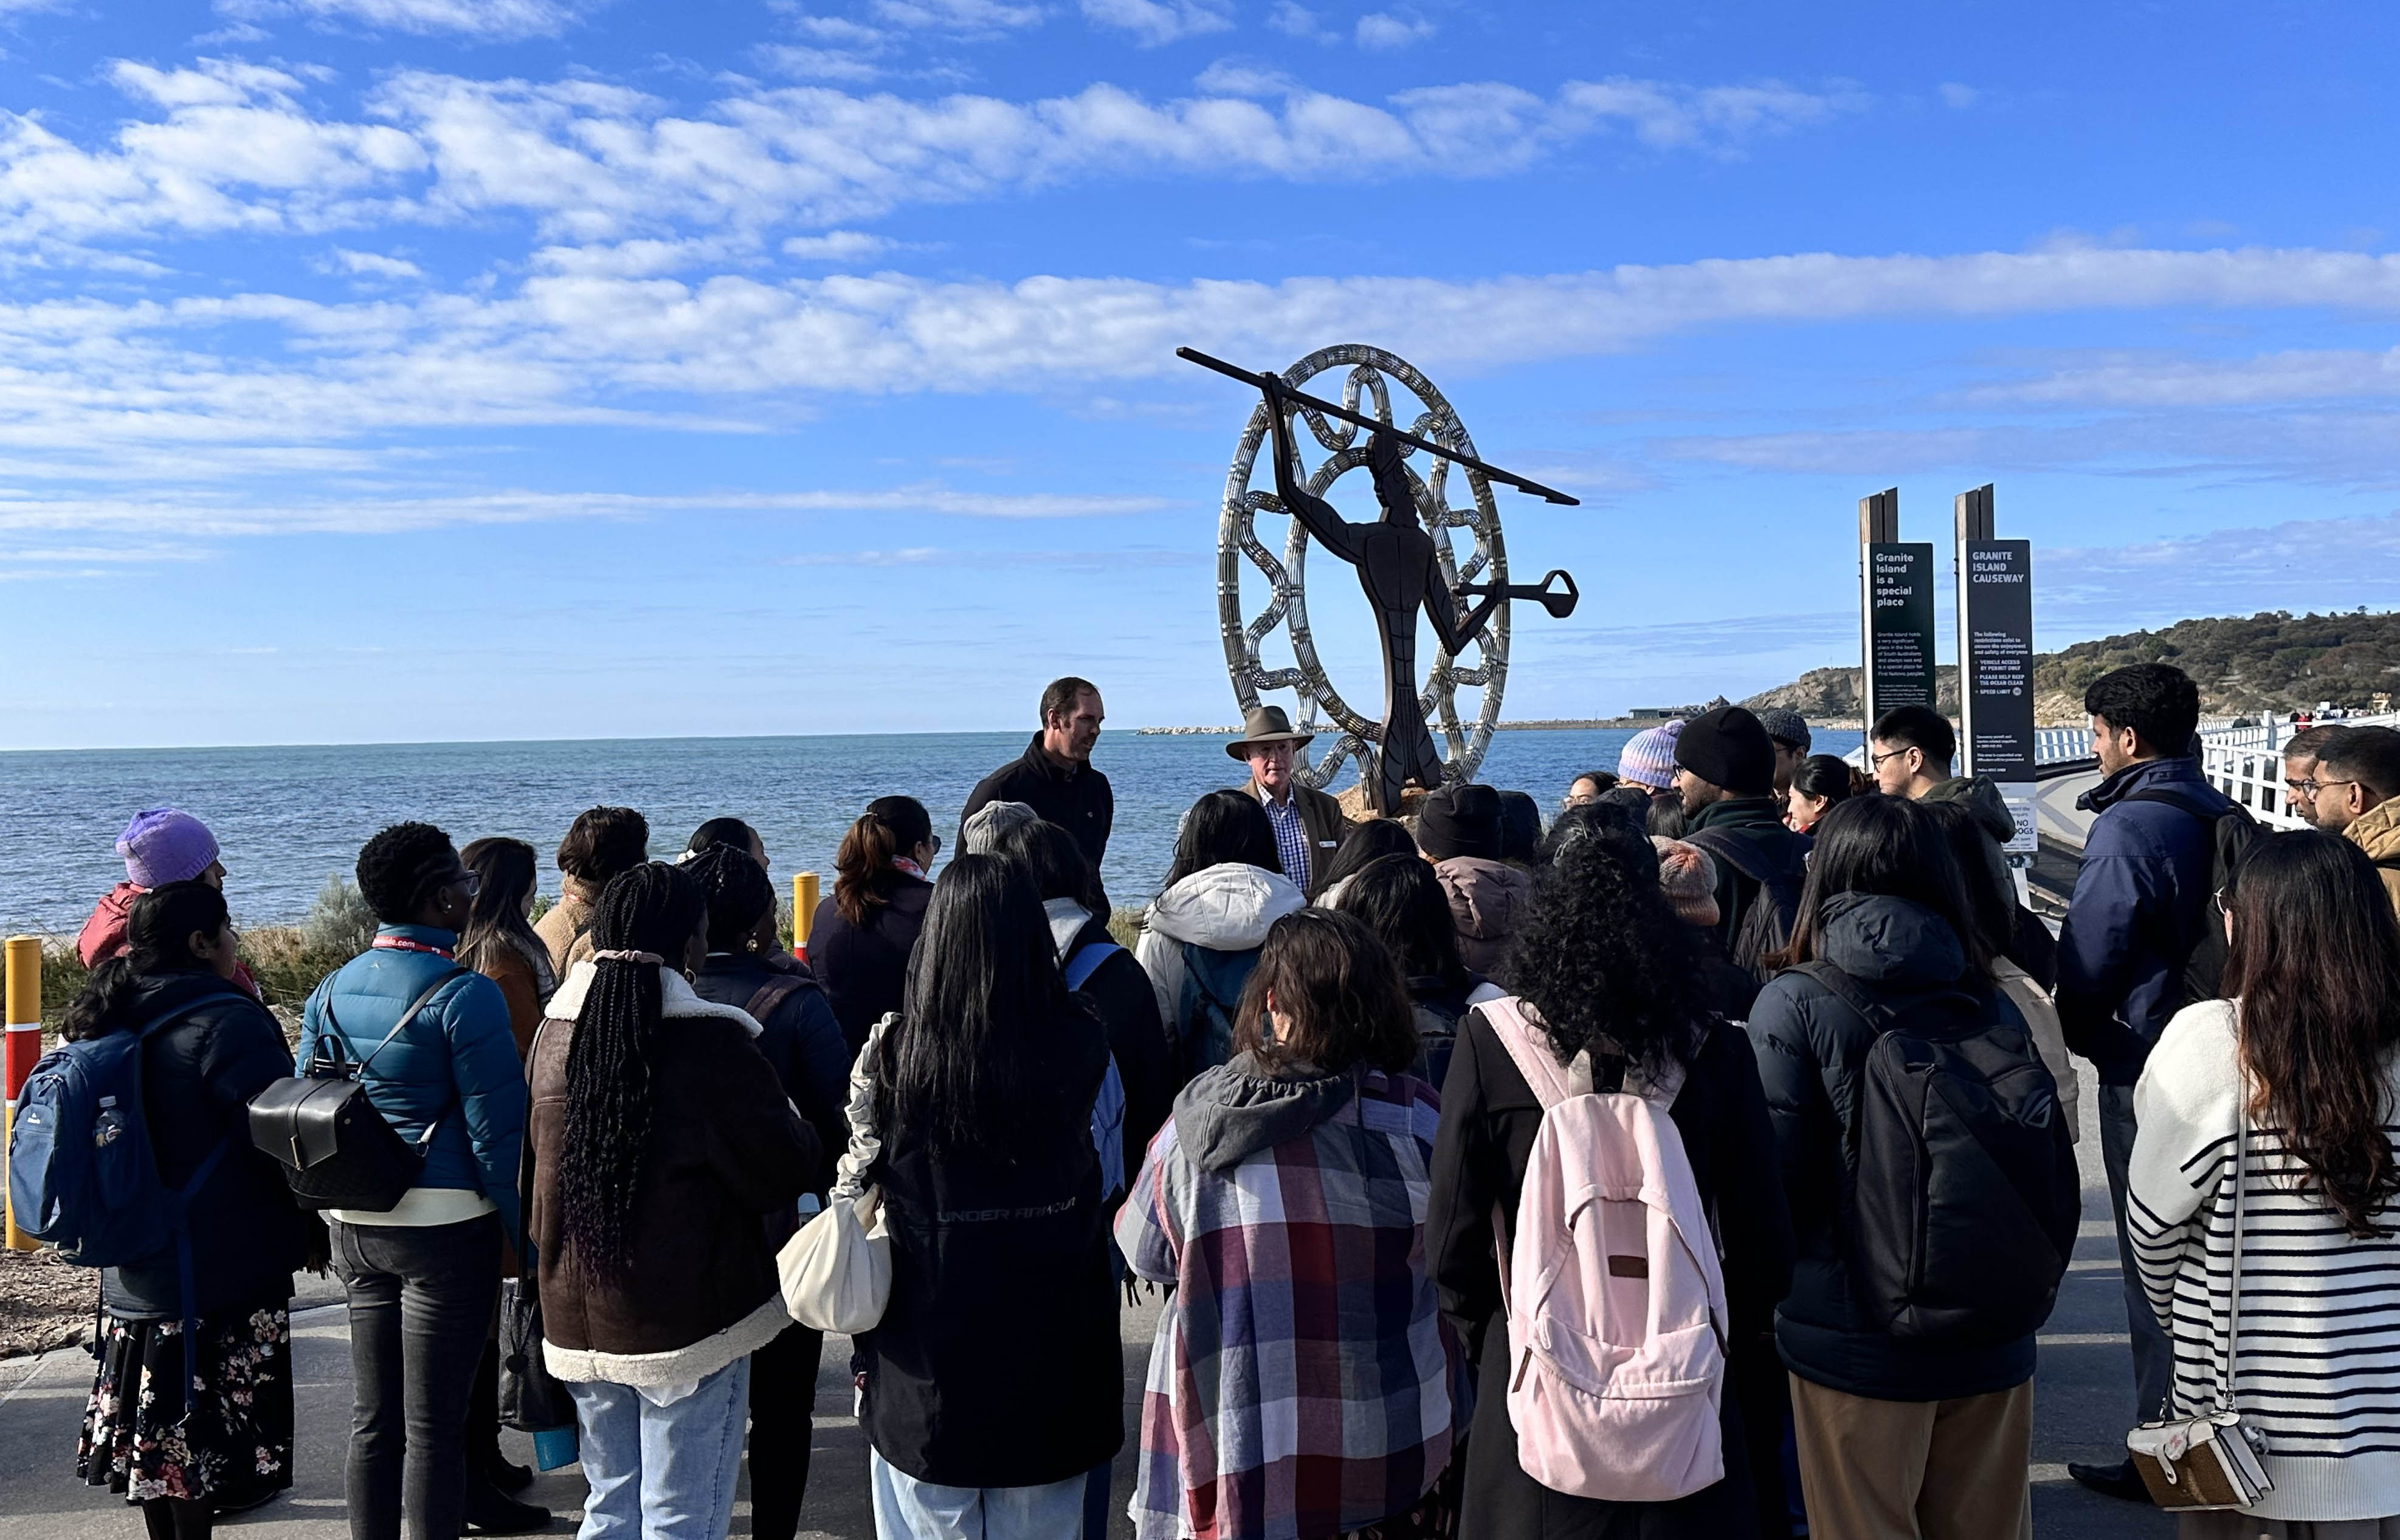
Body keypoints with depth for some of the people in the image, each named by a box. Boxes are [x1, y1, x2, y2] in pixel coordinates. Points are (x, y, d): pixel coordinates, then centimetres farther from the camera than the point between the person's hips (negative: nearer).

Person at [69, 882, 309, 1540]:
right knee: (203, 1439, -1)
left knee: (154, 1435, 16)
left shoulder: (105, 1021, 7)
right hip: (221, 1271, -8)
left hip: (133, 1274, 8)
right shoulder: (227, 1022, -19)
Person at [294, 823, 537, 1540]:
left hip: (354, 1224, 7)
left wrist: (329, 1214, 21)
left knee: (372, 1418, 15)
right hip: (445, 1222, -7)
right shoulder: (464, 994, -14)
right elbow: (498, 1130, -16)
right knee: (433, 1426, 1)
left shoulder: (332, 990, 7)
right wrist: (528, 1235, -9)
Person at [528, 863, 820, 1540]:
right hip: (690, 1326, -6)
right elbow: (784, 1173, -11)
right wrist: (802, 1132, 8)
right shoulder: (714, 1043, -18)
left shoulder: (555, 1035, 1)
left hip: (577, 1322, 6)